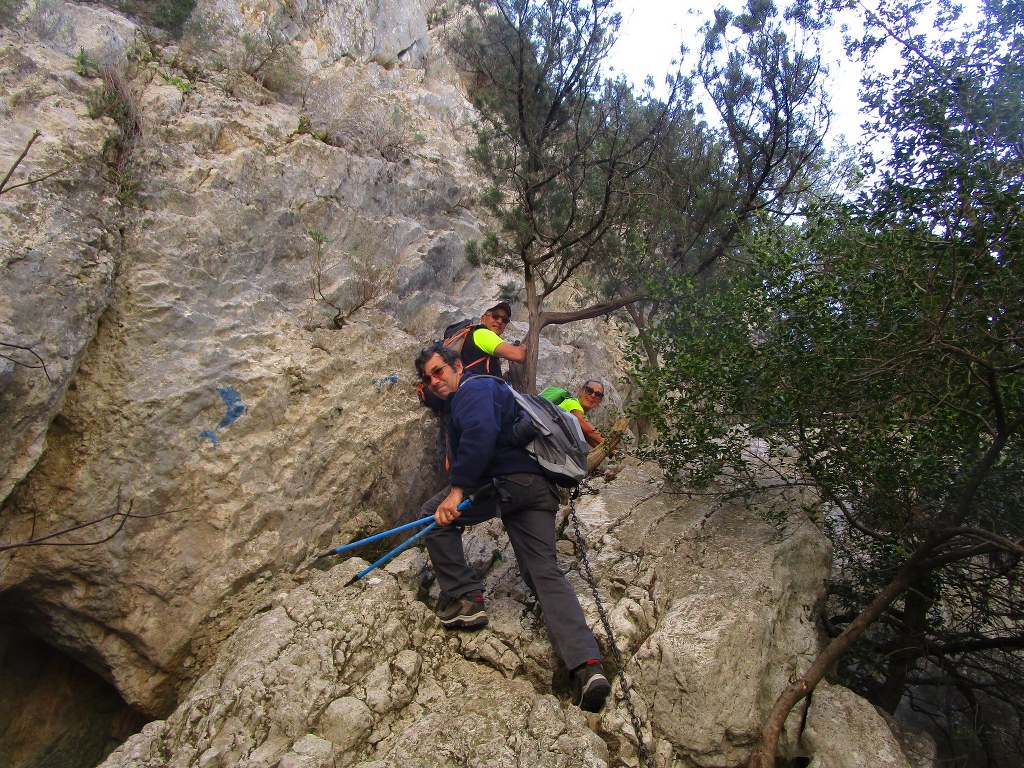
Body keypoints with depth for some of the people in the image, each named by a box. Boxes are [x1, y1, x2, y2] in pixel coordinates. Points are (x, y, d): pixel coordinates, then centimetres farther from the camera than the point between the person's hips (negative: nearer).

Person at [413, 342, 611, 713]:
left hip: (510, 480, -10)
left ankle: (464, 598, 3)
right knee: (545, 572, 0)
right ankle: (586, 664, -14)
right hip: (539, 488, 10)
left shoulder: (473, 388, 1)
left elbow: (481, 434, -19)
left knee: (434, 512, 5)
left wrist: (457, 488, -21)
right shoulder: (486, 389, 33)